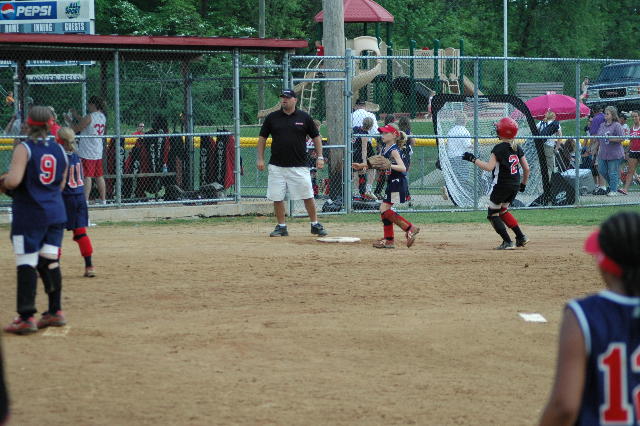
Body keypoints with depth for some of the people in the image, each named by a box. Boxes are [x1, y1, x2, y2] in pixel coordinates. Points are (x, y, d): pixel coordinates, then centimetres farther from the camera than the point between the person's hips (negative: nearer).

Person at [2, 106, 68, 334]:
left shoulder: (24, 149, -11)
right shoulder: (59, 150, 8)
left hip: (29, 214, -6)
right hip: (56, 213, 6)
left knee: (26, 264, -6)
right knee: (50, 262, 14)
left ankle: (26, 318, -11)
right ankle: (55, 311, 18)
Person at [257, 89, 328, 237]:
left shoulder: (304, 117, 3)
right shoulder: (272, 118, 5)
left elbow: (316, 137, 10)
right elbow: (262, 138, 11)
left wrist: (320, 157, 2)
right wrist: (260, 158, 3)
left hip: (299, 166, -1)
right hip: (277, 166, 1)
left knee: (308, 196, -1)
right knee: (277, 197, 1)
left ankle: (315, 225, 10)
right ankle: (281, 227, 13)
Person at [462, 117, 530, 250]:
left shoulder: (499, 148, -15)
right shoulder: (517, 148, 6)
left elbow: (489, 167, -24)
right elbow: (527, 168, 8)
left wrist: (473, 159, -16)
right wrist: (523, 183, 23)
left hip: (501, 185, -8)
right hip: (515, 186, 8)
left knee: (493, 213, 5)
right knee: (503, 210, 25)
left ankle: (508, 242, -5)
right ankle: (521, 237, 19)